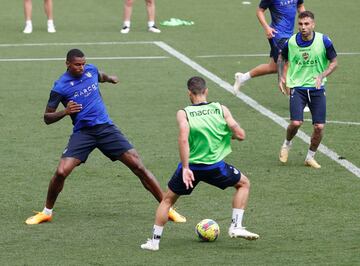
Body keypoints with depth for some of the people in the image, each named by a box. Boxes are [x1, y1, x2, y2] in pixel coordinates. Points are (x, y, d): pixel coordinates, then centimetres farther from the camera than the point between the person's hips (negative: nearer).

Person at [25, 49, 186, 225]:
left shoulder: (91, 70, 4)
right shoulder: (60, 87, -8)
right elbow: (47, 118, -4)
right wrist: (65, 111, -19)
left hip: (106, 128, 3)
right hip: (82, 133, -3)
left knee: (138, 166, -6)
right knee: (61, 172, -20)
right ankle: (46, 212, 6)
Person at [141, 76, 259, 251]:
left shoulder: (183, 113, -4)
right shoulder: (221, 109, 1)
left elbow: (183, 140, -19)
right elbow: (240, 135, -2)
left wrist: (185, 168, -20)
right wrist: (229, 134, 20)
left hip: (191, 166, 0)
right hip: (215, 166, 0)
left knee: (168, 199, 21)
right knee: (244, 184, 25)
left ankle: (154, 240, 18)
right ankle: (236, 227, 14)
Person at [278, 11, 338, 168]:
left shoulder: (323, 41, -9)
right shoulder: (290, 42, -5)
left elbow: (334, 62, 1)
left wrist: (321, 76, -15)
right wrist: (283, 78, 0)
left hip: (317, 89, 1)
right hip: (297, 88, -1)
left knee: (319, 126, -4)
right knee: (296, 123, -17)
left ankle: (310, 157, 19)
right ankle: (287, 144, 16)